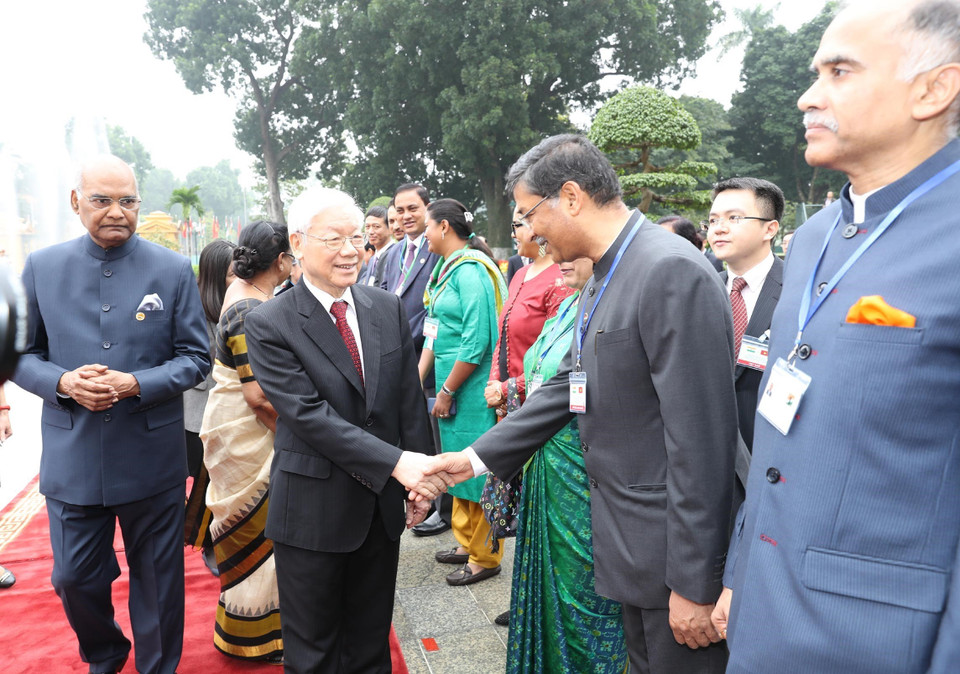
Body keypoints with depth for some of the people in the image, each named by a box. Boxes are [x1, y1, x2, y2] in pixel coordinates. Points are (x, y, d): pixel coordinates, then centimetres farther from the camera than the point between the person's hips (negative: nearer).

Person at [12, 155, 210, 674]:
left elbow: (195, 358, -3)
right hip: (72, 459, 2)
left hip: (152, 460, -1)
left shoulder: (173, 270, -3)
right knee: (74, 578, 15)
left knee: (157, 580, 13)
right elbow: (24, 354, 6)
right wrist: (63, 381, -15)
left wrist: (136, 384, -18)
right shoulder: (41, 267, 2)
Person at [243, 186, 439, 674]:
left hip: (383, 505, 4)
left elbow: (410, 400, 4)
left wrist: (419, 479, 2)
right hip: (313, 512, -3)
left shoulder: (389, 309, 1)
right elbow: (308, 414, -21)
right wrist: (396, 462, -27)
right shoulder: (269, 324, -13)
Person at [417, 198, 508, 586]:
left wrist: (447, 391, -16)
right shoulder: (448, 268, 13)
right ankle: (467, 544, 35)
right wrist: (418, 379, 9)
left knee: (476, 468, 2)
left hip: (472, 388, -9)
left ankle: (484, 558, 19)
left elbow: (477, 341, -22)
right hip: (451, 384, 9)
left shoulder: (470, 270, -16)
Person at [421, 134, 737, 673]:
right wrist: (478, 457, 10)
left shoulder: (673, 271, -22)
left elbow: (700, 438, -24)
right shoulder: (604, 278, 10)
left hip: (676, 549, -9)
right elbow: (569, 386, 12)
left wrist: (695, 584, -19)